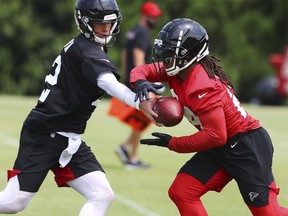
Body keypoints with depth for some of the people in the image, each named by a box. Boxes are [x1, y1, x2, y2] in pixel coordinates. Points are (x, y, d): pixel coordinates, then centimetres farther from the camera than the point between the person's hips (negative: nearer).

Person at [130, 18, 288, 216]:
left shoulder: (203, 87, -27)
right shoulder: (178, 70, -1)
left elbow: (216, 136, -29)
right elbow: (142, 71, 11)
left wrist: (172, 143, -19)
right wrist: (140, 83, -16)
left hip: (246, 147, -9)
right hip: (221, 148, 9)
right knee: (181, 193, 0)